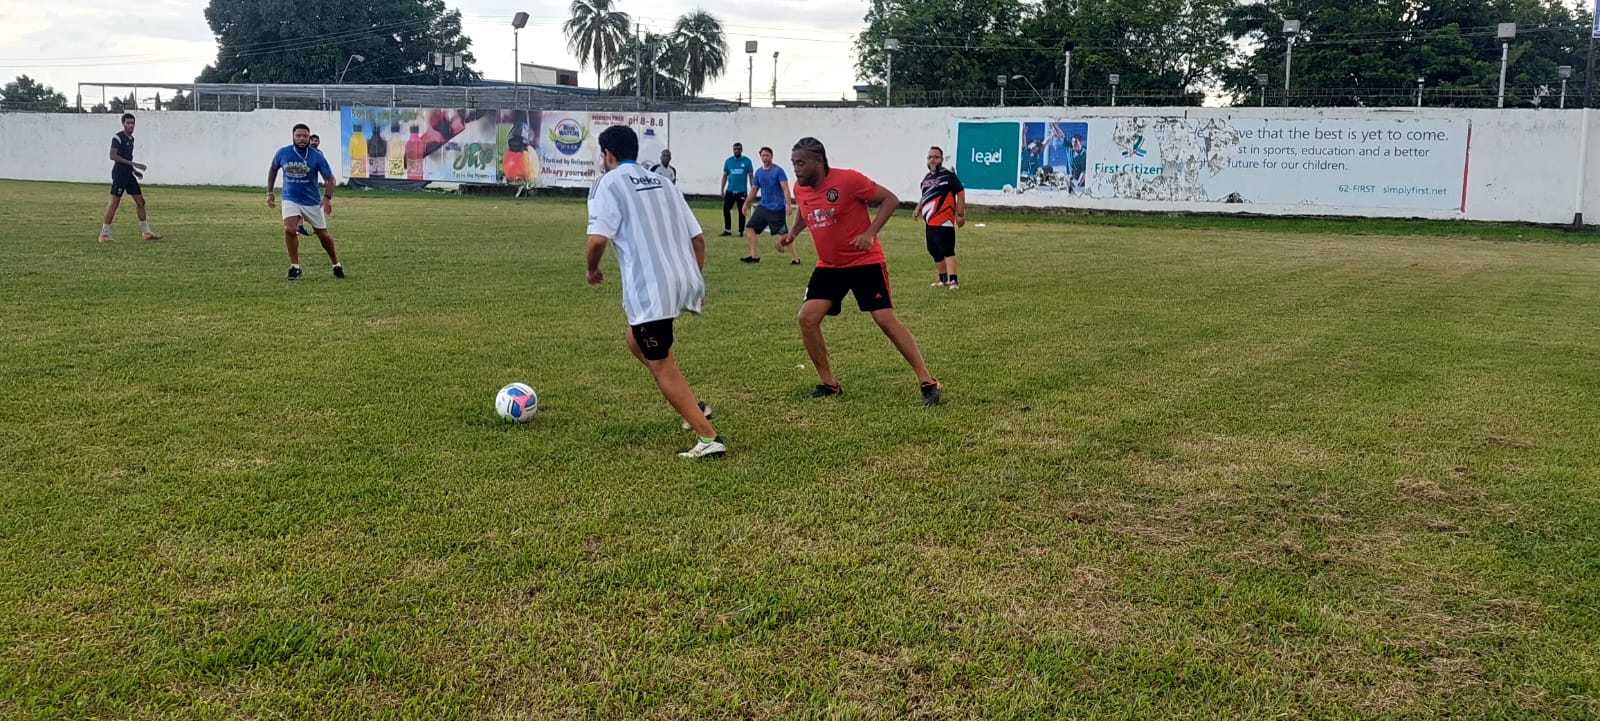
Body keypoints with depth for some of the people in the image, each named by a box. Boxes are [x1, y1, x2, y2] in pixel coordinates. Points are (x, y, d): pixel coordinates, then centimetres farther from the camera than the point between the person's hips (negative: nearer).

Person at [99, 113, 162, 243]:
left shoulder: (131, 138, 15)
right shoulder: (117, 137, -11)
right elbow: (113, 156, -19)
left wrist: (134, 170, 16)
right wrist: (133, 164, -22)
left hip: (129, 174, 9)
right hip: (119, 174, -8)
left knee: (140, 201, 7)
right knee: (115, 202, -7)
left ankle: (146, 232, 13)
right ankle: (104, 234, -1)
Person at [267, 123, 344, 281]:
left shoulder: (316, 156, -12)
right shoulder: (282, 153, -6)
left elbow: (330, 178, -7)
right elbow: (273, 169, 13)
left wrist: (327, 197, -24)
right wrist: (269, 192, 9)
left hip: (312, 201, 0)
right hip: (290, 199, 0)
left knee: (323, 235, 7)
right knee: (289, 229, -22)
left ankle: (336, 266, 28)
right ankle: (295, 267, -8)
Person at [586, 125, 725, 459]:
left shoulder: (610, 183, -1)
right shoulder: (662, 183, 18)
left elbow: (598, 240, -14)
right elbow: (698, 238, 16)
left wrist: (593, 270, 6)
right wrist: (695, 281, 27)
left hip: (650, 289, -7)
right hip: (685, 281, 7)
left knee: (661, 367, 5)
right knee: (637, 341, 28)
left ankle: (710, 439, 2)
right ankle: (695, 406, 22)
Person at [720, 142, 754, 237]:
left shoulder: (747, 161, -2)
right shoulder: (728, 161, 6)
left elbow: (750, 176, 2)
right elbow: (725, 176, 11)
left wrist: (752, 189, -3)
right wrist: (722, 190, 6)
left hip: (742, 191, -3)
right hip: (730, 190, 3)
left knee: (742, 211, 3)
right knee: (726, 209, -1)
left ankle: (741, 232, 12)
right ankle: (727, 230, 11)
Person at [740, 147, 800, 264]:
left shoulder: (778, 171, -8)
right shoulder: (758, 172, 10)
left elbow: (785, 189, -16)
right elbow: (755, 190, 21)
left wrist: (788, 204, -26)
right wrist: (746, 203, 19)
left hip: (777, 208, -7)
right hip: (763, 206, 7)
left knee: (785, 234, -7)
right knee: (750, 228, 1)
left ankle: (795, 258, -1)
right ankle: (755, 256, 8)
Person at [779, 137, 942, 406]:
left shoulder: (848, 180, -20)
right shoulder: (799, 189, -1)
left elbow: (890, 199, -13)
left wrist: (870, 233, -24)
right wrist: (792, 233, 5)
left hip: (865, 262, -6)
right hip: (828, 266, 6)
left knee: (886, 320, -10)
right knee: (807, 317, -7)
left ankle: (928, 382, -1)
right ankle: (828, 384, 9)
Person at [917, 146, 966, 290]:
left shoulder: (948, 175, -9)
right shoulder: (927, 177, 16)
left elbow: (960, 193, -12)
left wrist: (960, 214, -16)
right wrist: (919, 208, 13)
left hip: (944, 222, -9)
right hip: (930, 222, 9)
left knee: (947, 251, -14)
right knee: (934, 251, 14)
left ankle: (953, 281, -16)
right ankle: (943, 279, 28)